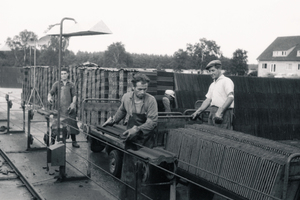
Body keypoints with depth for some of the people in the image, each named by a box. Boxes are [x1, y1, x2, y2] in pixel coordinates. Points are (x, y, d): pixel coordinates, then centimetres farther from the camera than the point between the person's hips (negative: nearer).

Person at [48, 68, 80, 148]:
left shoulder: (71, 85, 10)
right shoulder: (57, 84, 9)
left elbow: (74, 95, 4)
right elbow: (51, 92, 3)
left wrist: (73, 103, -14)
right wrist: (49, 97, -20)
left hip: (69, 108, 1)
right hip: (59, 108, -1)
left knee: (72, 124, 3)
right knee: (55, 124, -2)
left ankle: (74, 142, 15)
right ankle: (52, 141, 11)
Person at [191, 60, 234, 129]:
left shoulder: (226, 81, -3)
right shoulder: (212, 85, 24)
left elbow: (230, 97, -16)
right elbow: (208, 100, 22)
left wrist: (220, 111, -26)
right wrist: (198, 111, 10)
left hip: (223, 113, -8)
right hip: (212, 113, 8)